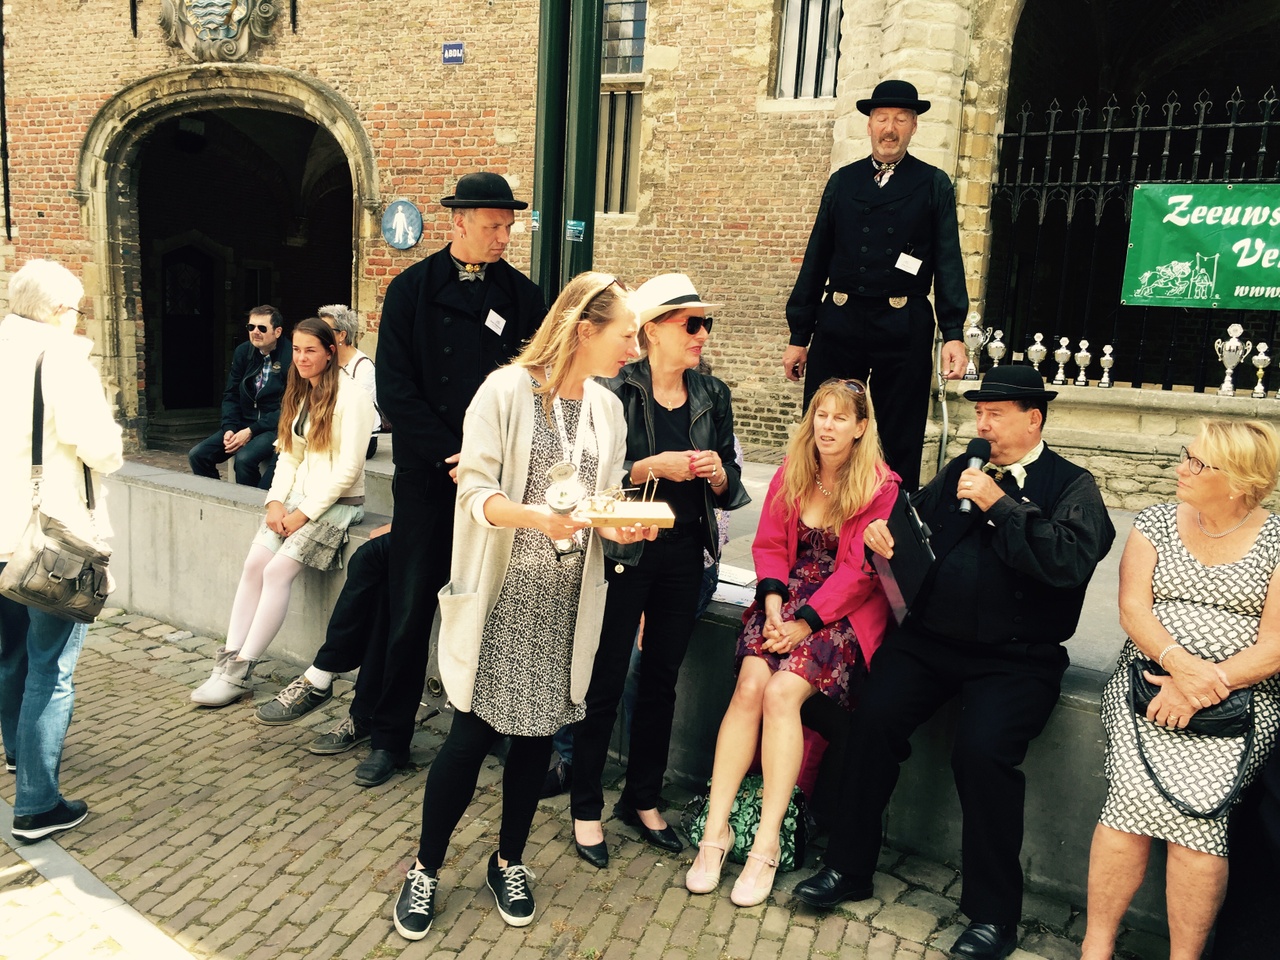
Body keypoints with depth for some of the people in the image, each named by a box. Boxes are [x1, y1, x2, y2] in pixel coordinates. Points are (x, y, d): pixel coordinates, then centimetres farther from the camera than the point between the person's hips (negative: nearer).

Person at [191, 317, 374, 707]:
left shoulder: (350, 396, -11)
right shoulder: (299, 394, 14)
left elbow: (348, 468, -15)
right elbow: (289, 456, 13)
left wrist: (304, 513, -14)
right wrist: (276, 502, -3)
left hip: (337, 502, -7)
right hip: (298, 496, 7)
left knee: (278, 570, -19)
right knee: (253, 562, -12)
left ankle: (240, 673, -12)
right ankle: (228, 661, -10)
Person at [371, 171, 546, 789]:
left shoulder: (523, 295, 6)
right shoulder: (411, 290, 3)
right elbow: (395, 388, -3)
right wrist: (455, 456, -11)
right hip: (427, 476, -1)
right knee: (410, 611, 5)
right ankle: (390, 738, 19)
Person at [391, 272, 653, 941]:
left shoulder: (608, 408, 9)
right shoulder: (507, 389, -9)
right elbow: (475, 492, -13)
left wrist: (620, 527, -9)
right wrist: (536, 517, -30)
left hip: (566, 598, 5)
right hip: (503, 595, -5)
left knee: (538, 732, 12)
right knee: (472, 734, 1)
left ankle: (509, 861, 33)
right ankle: (426, 869, 23)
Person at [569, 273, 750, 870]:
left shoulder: (712, 396, 6)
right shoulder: (615, 393, -9)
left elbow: (731, 490, 11)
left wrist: (718, 475, -11)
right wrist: (652, 467, -22)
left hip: (684, 557, 5)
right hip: (625, 552, -5)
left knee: (661, 681, 14)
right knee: (606, 682, 3)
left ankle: (643, 801, 32)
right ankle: (586, 809, 21)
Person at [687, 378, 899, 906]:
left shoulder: (881, 487, -6)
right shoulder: (790, 475, 9)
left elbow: (856, 570, -10)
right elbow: (768, 545, 8)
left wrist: (805, 621, -17)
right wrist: (773, 600, -9)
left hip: (843, 612, -4)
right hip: (787, 596, 4)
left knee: (782, 691, -25)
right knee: (750, 685, -21)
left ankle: (767, 843, -17)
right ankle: (715, 829, -15)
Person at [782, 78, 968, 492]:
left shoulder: (934, 185, 7)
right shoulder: (843, 181, 13)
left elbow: (949, 261, 0)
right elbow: (816, 259, 12)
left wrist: (953, 333, -12)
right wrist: (799, 335, 8)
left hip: (904, 328, -2)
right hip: (839, 322, 2)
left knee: (901, 443, 5)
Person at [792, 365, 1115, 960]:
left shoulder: (1073, 486, 2)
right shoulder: (959, 472, 17)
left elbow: (1070, 562, -15)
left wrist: (1000, 504, -15)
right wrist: (882, 531, -5)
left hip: (1016, 657, -4)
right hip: (930, 638, 4)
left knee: (983, 747, -26)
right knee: (874, 715, -18)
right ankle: (848, 868, 0)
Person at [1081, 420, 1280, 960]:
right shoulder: (1155, 523, 8)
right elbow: (1133, 609, 0)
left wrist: (1206, 686, -17)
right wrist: (1178, 661, -18)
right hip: (1149, 674, 1)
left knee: (1196, 802, -23)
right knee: (1137, 790, -21)